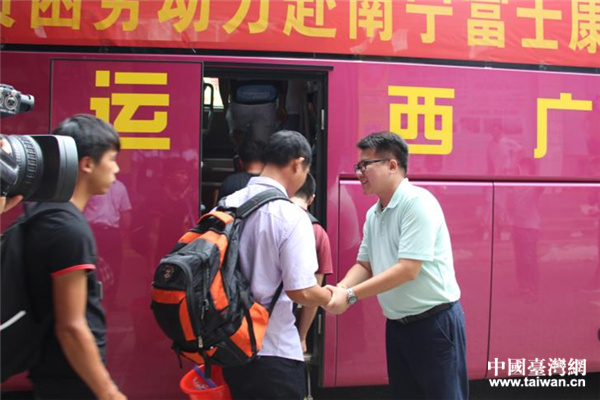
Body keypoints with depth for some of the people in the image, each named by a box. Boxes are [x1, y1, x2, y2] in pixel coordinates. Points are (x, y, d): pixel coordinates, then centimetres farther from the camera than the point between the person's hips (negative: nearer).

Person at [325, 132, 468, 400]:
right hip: (397, 325, 8)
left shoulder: (417, 202, -18)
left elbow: (408, 270, -24)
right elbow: (364, 265, 12)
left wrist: (350, 295, -22)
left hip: (435, 322, -8)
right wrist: (338, 289, -9)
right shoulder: (373, 214, 8)